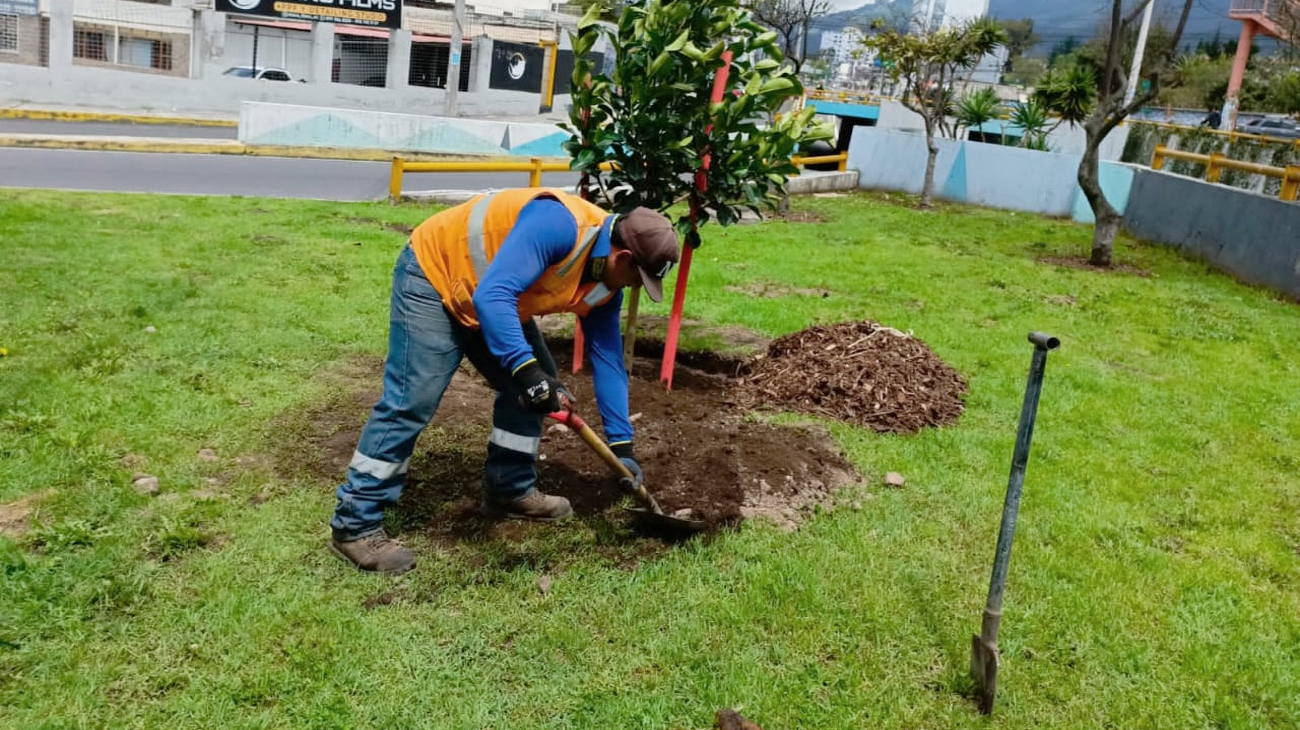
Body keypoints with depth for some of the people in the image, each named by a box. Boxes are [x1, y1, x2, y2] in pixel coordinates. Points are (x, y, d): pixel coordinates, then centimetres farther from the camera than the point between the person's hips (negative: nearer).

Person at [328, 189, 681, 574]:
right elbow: (492, 295, -40)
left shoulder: (605, 282, -4)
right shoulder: (559, 225, -33)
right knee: (411, 401, -14)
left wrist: (621, 443, -1)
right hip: (434, 275, -9)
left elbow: (607, 359, 0)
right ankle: (354, 525, -7)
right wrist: (526, 368, -47)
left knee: (534, 389, 7)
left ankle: (510, 490, 23)